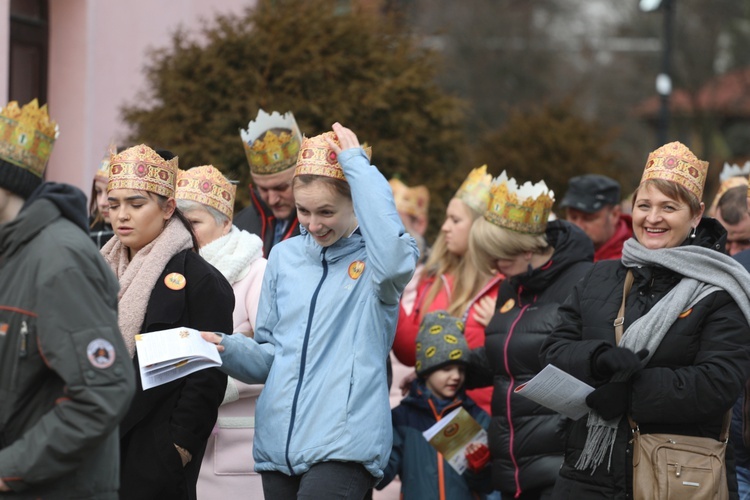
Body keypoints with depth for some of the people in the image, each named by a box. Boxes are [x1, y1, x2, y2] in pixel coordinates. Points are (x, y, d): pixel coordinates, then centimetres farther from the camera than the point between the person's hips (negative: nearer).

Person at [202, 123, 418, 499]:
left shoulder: (372, 258, -1)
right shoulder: (284, 256, 14)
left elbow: (394, 261, -28)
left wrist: (357, 165, -18)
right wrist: (227, 349, -2)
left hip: (342, 447, -6)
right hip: (278, 444, 6)